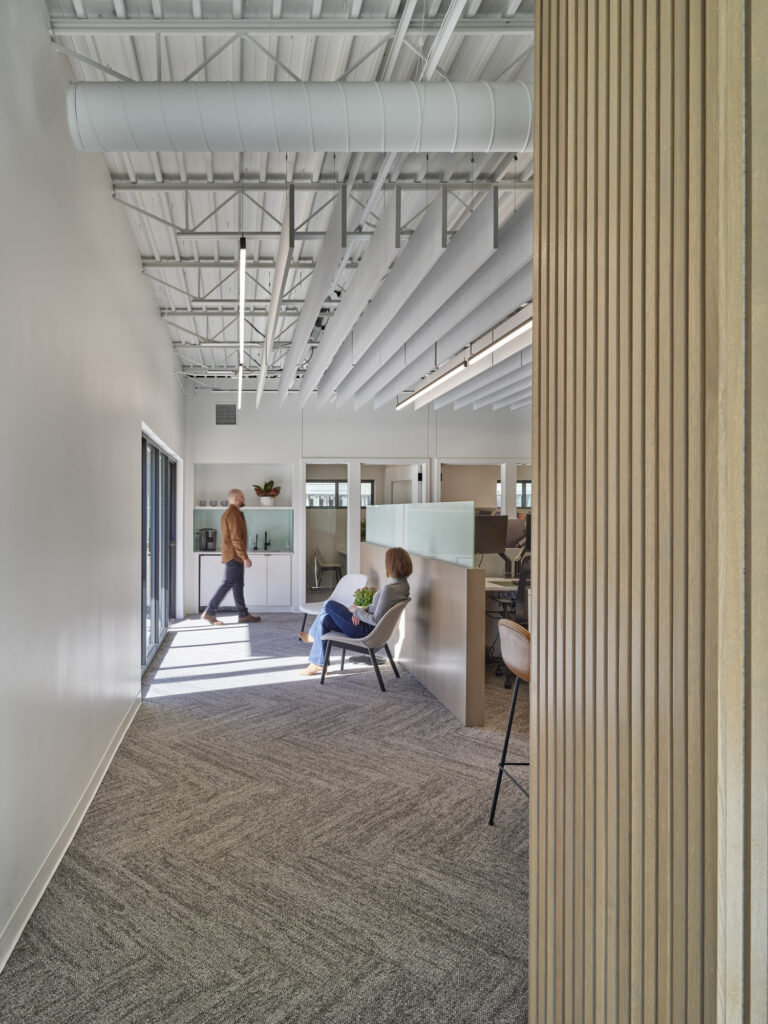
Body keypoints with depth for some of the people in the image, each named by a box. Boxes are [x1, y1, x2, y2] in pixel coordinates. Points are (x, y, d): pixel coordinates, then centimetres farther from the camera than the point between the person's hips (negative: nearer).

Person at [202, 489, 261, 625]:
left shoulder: (230, 513, 17)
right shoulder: (233, 514, -16)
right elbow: (236, 538, -22)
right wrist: (245, 557, -22)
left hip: (235, 557, 11)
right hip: (234, 556, -11)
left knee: (238, 585, 11)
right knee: (228, 583, -7)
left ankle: (243, 615, 15)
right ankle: (209, 612, -3)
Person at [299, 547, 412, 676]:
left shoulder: (389, 589, -29)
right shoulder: (403, 584, 1)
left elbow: (375, 620, -26)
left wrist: (356, 610, -11)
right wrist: (363, 610, 0)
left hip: (366, 630, -9)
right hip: (371, 628, 9)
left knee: (329, 605, 1)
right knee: (325, 619, 12)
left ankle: (313, 635, 24)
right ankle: (316, 664, 24)